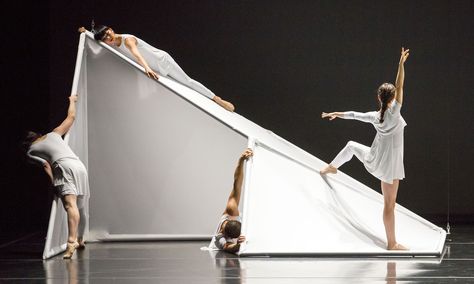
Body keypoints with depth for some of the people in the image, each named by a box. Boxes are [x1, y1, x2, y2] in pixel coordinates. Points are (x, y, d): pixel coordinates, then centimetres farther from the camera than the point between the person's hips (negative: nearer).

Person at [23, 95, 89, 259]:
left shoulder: (31, 150, 16)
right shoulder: (53, 134, 29)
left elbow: (46, 165, 1)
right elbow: (71, 117, 38)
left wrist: (54, 183, 0)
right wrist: (72, 100, 54)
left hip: (65, 167, -6)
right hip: (80, 166, 6)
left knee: (71, 205, -26)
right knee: (80, 207, 22)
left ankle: (72, 242, -45)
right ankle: (80, 240, 40)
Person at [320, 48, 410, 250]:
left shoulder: (375, 116, -5)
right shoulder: (394, 113, -20)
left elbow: (354, 115, 11)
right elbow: (400, 86, -25)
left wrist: (335, 114, 27)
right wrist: (401, 63, -25)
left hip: (373, 159, 5)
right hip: (390, 165, -5)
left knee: (351, 146, 38)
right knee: (389, 203, -3)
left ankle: (332, 167, 62)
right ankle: (392, 243, 0)